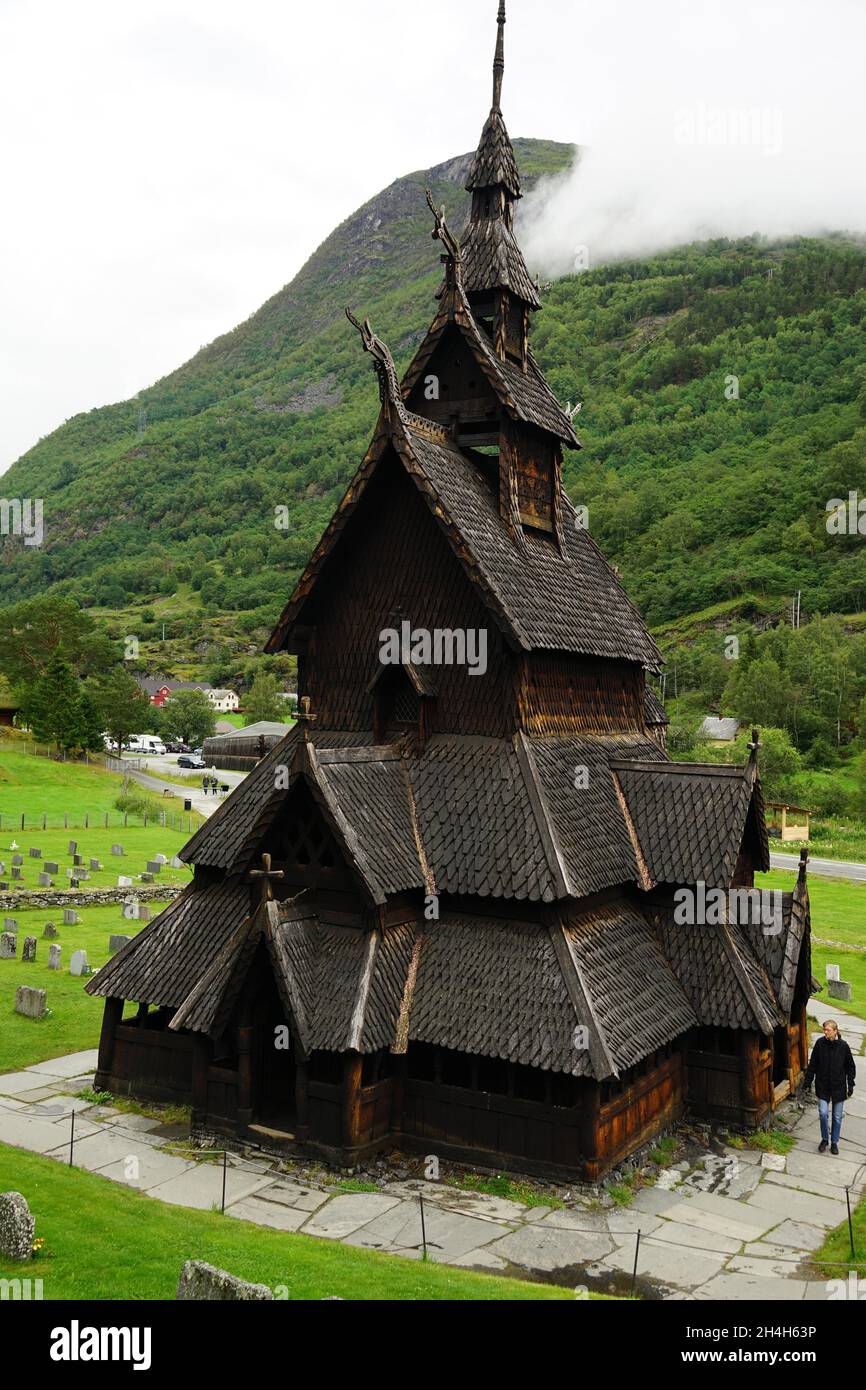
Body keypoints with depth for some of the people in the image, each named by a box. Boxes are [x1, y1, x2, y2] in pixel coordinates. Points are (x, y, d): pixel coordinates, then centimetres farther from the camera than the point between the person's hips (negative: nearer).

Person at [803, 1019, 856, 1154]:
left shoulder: (843, 1046, -8)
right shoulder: (820, 1043, -7)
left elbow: (850, 1067, 3)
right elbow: (812, 1064, 2)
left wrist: (850, 1085, 2)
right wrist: (808, 1081, 2)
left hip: (839, 1087, 0)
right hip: (822, 1086, 0)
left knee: (837, 1116, 8)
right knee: (823, 1113, -5)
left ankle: (834, 1142, 24)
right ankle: (824, 1139, 17)